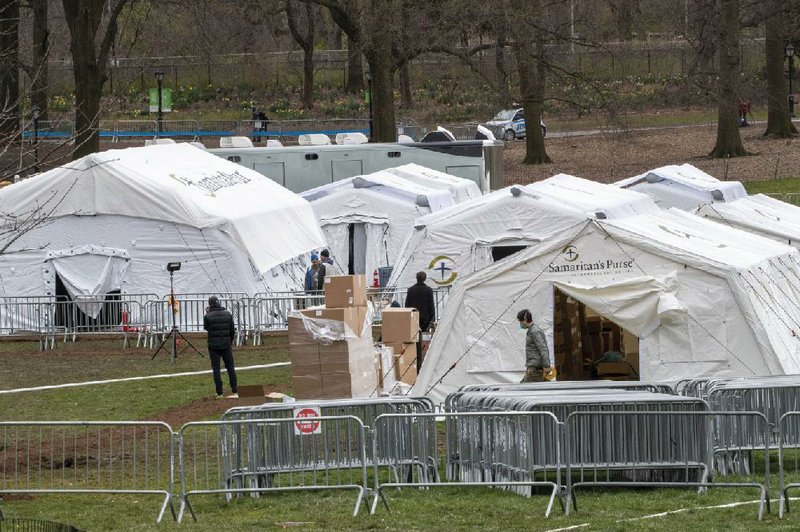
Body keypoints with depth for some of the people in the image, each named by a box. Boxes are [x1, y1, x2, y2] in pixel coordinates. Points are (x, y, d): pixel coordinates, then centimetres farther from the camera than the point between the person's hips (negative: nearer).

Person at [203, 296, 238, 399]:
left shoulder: (208, 316, -11)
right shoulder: (227, 314, -2)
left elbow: (206, 328, 6)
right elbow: (232, 330, 5)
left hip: (213, 345, -2)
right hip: (226, 345, 2)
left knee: (216, 369, 3)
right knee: (230, 368, 10)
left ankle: (219, 393, 0)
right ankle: (234, 391, 8)